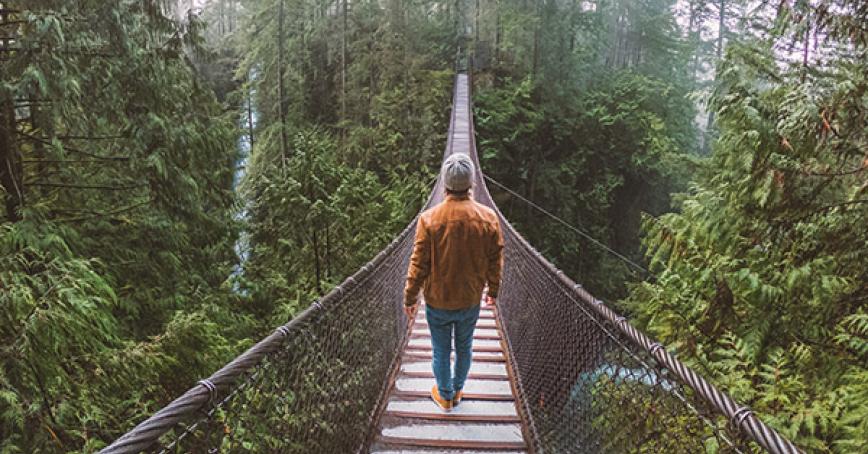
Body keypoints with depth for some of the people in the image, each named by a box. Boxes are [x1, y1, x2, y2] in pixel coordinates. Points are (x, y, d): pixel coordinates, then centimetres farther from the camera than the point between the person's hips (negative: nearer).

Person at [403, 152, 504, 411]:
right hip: (471, 301, 2)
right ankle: (457, 390, 44)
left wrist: (410, 298, -1)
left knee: (441, 351, 18)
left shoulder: (429, 218, -20)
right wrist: (493, 291, 13)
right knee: (464, 348, 24)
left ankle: (445, 396, 37)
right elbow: (495, 261, -4)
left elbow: (418, 265, -14)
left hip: (437, 302, -2)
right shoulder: (488, 218, -14)